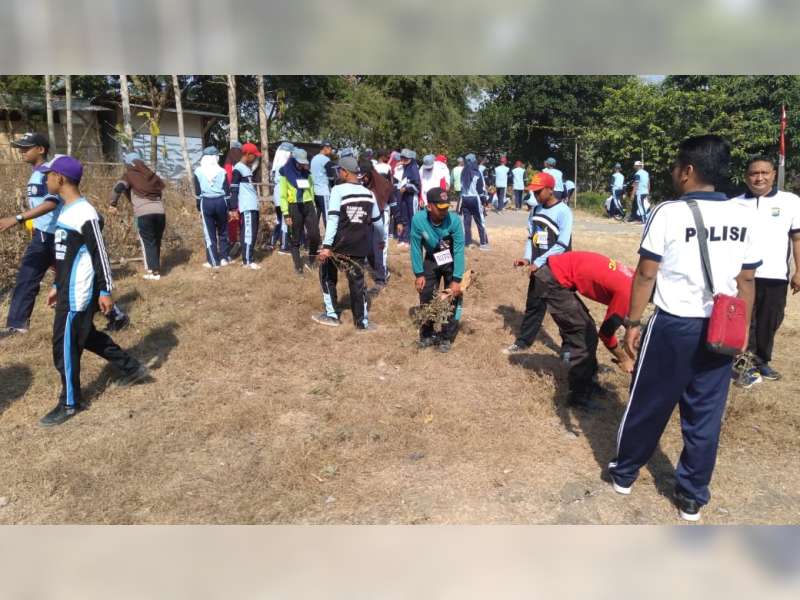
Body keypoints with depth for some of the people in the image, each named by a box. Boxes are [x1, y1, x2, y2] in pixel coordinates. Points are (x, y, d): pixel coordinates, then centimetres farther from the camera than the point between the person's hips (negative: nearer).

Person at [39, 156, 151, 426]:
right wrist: (57, 286, 21)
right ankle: (132, 368, 32)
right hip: (69, 291, 10)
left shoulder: (84, 214, -20)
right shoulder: (67, 211, 11)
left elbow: (100, 255, -18)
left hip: (78, 294, -10)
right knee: (87, 336, 21)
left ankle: (70, 403, 15)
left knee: (65, 345, 0)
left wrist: (106, 291, -16)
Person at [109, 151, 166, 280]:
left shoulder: (129, 175, 6)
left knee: (147, 243, 4)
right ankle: (156, 268, 19)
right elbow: (162, 186, 24)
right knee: (156, 242, 15)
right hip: (159, 211, 4)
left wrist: (113, 204, -3)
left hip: (144, 213, -4)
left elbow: (118, 187, -9)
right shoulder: (150, 174, 20)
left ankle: (153, 271, 2)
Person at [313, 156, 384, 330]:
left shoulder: (338, 190, -8)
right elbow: (377, 221, 17)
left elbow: (333, 219, -16)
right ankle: (362, 321, 12)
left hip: (340, 244, -3)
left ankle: (331, 315, 20)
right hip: (360, 245, 4)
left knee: (327, 275, 18)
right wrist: (381, 239, 34)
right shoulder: (369, 194, 8)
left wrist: (327, 246, -18)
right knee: (357, 281, 11)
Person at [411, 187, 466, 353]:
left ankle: (446, 337, 9)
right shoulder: (418, 220, -27)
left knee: (452, 298, -6)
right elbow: (416, 248, -14)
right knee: (425, 297, 4)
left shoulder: (454, 220, -30)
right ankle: (426, 334, 23)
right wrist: (419, 274, -12)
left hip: (452, 261, -2)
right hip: (431, 260, 2)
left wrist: (456, 280, -27)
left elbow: (459, 251, -26)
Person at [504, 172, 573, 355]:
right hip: (538, 267, 6)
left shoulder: (563, 211, -15)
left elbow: (562, 245, -20)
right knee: (533, 305, 15)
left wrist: (538, 262, -21)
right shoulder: (535, 210, 6)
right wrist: (527, 258, -3)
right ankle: (522, 342, 26)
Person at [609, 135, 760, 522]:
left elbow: (646, 275, -10)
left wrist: (632, 322, -1)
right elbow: (746, 281, 5)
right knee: (705, 414, 13)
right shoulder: (745, 218, 1)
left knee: (648, 405, 12)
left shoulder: (669, 213, -12)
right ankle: (692, 497, 24)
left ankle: (624, 473, 30)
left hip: (673, 327, -4)